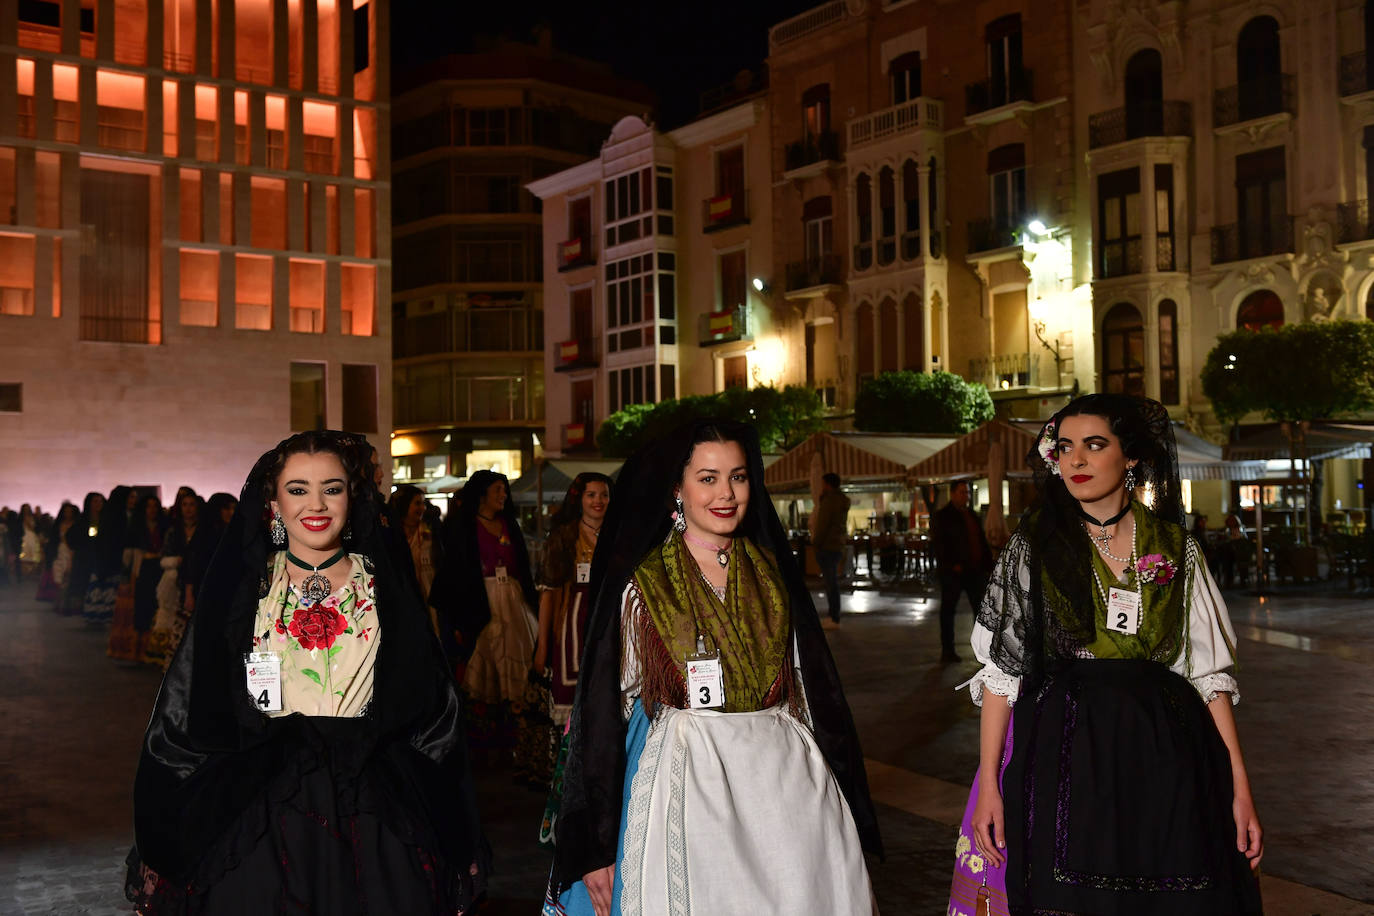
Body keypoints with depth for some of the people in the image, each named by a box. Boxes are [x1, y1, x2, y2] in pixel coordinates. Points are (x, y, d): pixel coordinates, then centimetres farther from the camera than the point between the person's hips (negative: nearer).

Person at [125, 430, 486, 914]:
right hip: (260, 830, 0)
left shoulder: (388, 596, 4)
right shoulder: (238, 594, 3)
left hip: (374, 828, 1)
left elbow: (433, 722, 4)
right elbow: (185, 722, 4)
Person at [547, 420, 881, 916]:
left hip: (784, 778, 4)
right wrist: (597, 848, -6)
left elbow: (809, 687, 13)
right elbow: (605, 709, -3)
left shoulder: (771, 571, 8)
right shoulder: (641, 584, -3)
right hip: (684, 780, -3)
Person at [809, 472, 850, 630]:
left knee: (831, 583, -6)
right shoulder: (842, 501, 15)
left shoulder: (829, 501, -14)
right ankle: (833, 616, 20)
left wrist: (815, 544, -9)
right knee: (832, 582, 14)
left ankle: (834, 619, -4)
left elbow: (822, 525, -17)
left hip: (827, 547, -10)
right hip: (838, 546, 10)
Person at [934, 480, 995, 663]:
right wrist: (951, 565, -21)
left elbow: (982, 542, 18)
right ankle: (947, 651, 8)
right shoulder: (943, 516, -5)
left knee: (981, 608, 7)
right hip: (953, 572, -6)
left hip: (974, 570, 6)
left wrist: (987, 563, 8)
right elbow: (940, 543, -13)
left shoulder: (972, 515, 16)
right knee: (948, 610, 2)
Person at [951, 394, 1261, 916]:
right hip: (1062, 755, -1)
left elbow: (1207, 669, 5)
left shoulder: (1175, 546, 5)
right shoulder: (1032, 547, 1)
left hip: (1163, 756, 2)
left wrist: (1240, 788, 0)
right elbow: (1002, 669, 0)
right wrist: (988, 785, -6)